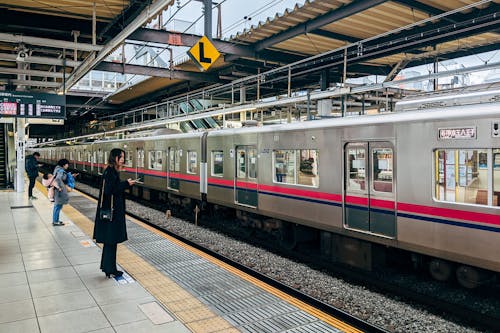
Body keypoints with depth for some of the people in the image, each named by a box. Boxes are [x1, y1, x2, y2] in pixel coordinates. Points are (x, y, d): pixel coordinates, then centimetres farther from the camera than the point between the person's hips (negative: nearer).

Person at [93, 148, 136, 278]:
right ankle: (110, 270, 10)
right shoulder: (110, 172, -17)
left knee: (109, 241, 18)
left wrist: (125, 184, 5)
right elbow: (109, 190, -25)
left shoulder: (112, 171, 12)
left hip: (112, 210, 10)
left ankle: (107, 266, 29)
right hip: (111, 211, -10)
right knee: (111, 241, 0)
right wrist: (126, 184, -20)